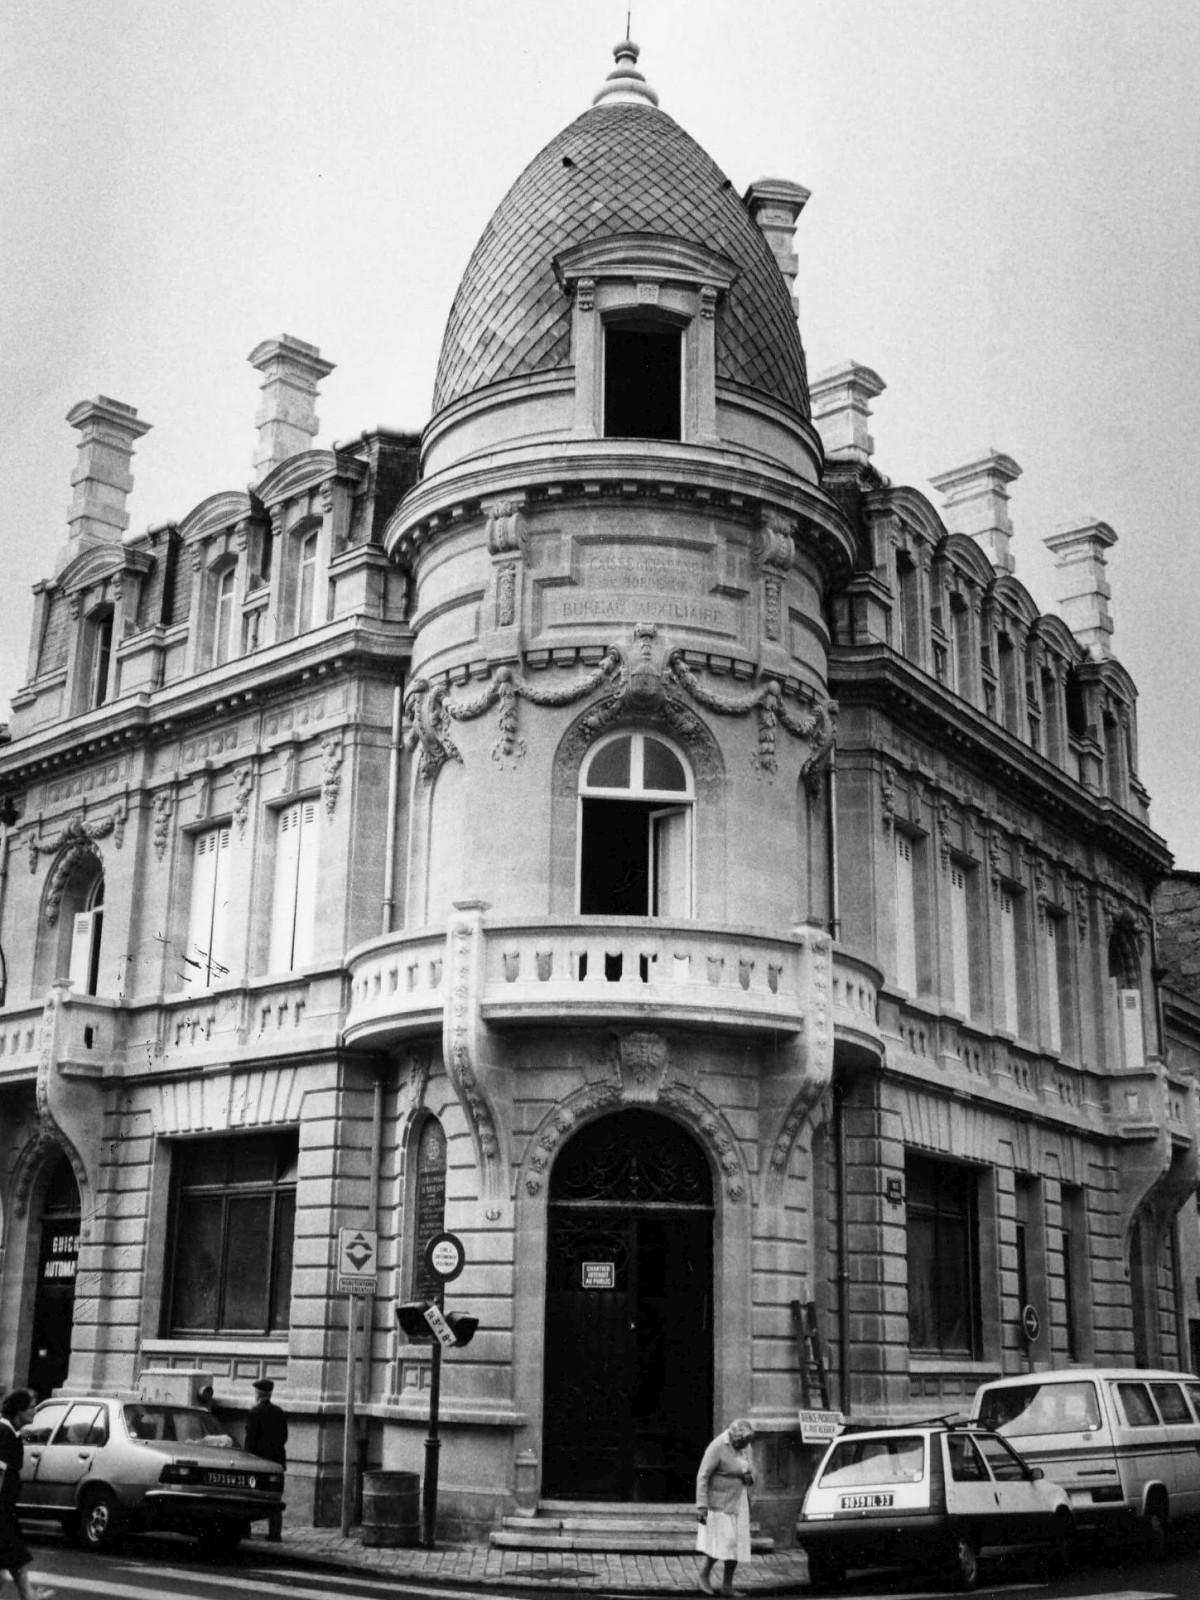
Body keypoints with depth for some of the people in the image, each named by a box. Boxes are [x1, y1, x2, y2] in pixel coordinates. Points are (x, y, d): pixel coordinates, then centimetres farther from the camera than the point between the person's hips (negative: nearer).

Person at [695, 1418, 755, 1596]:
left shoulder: (744, 1445, 0)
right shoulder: (717, 1448, -21)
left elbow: (750, 1467, 14)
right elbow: (702, 1477, -20)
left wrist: (749, 1476, -11)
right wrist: (701, 1506, -24)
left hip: (739, 1501, 7)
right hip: (719, 1502, -7)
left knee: (737, 1544, 5)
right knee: (721, 1542, -9)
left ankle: (727, 1586, 14)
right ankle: (704, 1575, 14)